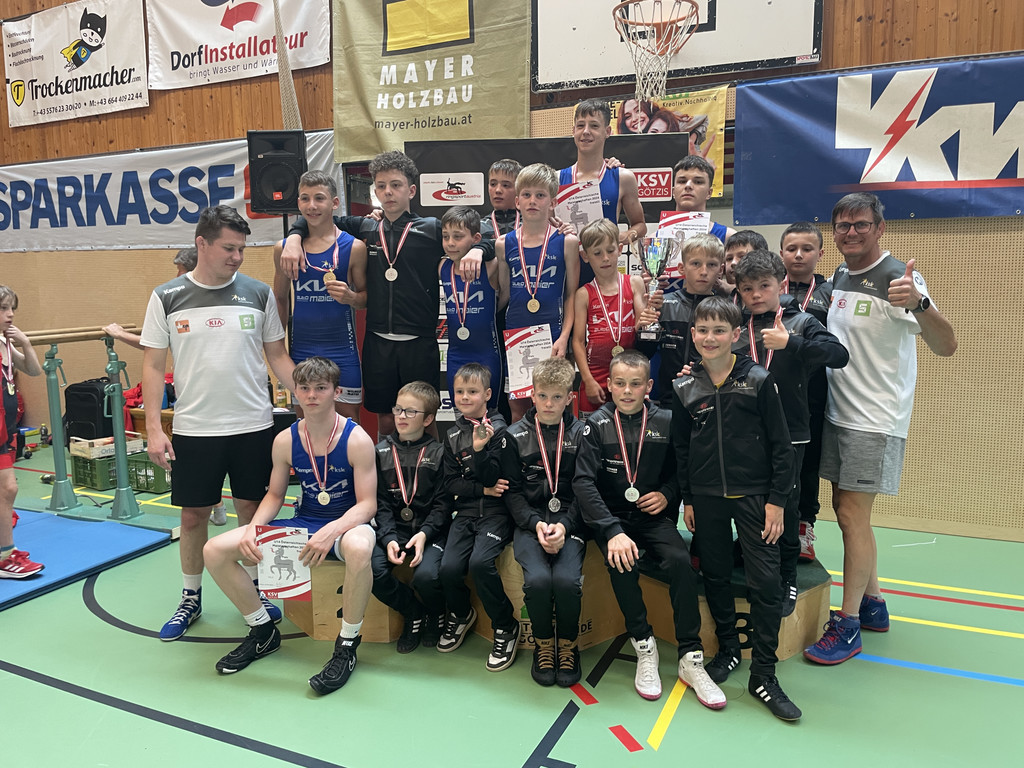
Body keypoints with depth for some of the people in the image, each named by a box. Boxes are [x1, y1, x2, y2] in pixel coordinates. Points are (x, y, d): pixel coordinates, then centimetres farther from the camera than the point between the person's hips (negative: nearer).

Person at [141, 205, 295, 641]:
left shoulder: (258, 293, 2)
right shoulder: (167, 298, 0)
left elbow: (277, 356, 7)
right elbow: (153, 366, 2)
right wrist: (153, 428, -4)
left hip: (254, 425, 1)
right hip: (194, 429, 0)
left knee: (252, 509, 9)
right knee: (193, 514, 10)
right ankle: (191, 599, 29)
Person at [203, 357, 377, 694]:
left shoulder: (356, 439, -15)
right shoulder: (285, 440, -1)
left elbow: (367, 503, -16)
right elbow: (274, 495, 10)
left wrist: (332, 531, -33)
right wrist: (252, 527, -10)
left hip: (346, 523, -5)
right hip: (303, 523, 6)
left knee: (358, 547, -44)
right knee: (215, 550, -7)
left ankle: (347, 645, -19)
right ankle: (263, 632, 13)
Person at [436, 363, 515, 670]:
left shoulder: (498, 427, -3)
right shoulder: (453, 434, 10)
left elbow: (492, 478, -10)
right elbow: (450, 484, 6)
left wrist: (480, 449, -25)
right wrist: (483, 490, -8)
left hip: (496, 511, -4)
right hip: (466, 511, 4)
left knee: (480, 561, -28)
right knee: (449, 567, -17)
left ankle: (506, 626, -6)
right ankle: (461, 613, 17)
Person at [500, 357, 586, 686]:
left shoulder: (581, 434, 4)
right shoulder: (515, 436, 5)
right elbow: (512, 492, 3)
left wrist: (563, 525, -14)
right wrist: (536, 524, -13)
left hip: (570, 522, 0)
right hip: (530, 523, 0)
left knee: (566, 579, -27)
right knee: (537, 579, -26)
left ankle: (568, 643, 4)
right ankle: (542, 642, 4)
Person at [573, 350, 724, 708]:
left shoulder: (664, 422, 1)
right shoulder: (597, 424, -6)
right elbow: (584, 483, -15)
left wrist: (668, 494, -6)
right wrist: (613, 532, -26)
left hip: (654, 517, 2)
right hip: (612, 517, -1)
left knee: (680, 562, -25)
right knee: (622, 563, -30)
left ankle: (690, 658, -12)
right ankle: (644, 647, -9)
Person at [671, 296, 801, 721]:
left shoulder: (758, 380, -6)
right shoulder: (685, 388, 1)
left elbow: (781, 445, -3)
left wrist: (776, 500, -6)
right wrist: (687, 500, 8)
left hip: (754, 494, -2)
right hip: (707, 497, 3)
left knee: (765, 582, -3)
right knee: (715, 575, 12)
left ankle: (763, 674, 9)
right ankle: (728, 648, 33)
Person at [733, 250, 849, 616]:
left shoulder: (801, 321, -1)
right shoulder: (736, 326, 7)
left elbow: (839, 354, -16)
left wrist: (790, 343, -26)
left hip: (788, 432, -3)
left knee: (785, 507, 7)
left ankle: (786, 579, 23)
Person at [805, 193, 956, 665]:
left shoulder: (896, 278, -13)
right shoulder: (838, 277, 10)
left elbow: (945, 347, -21)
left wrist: (919, 303, -38)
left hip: (876, 418, -7)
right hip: (837, 413, 8)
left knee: (853, 514, -6)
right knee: (846, 510, 13)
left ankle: (849, 624, 7)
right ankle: (872, 604, 29)